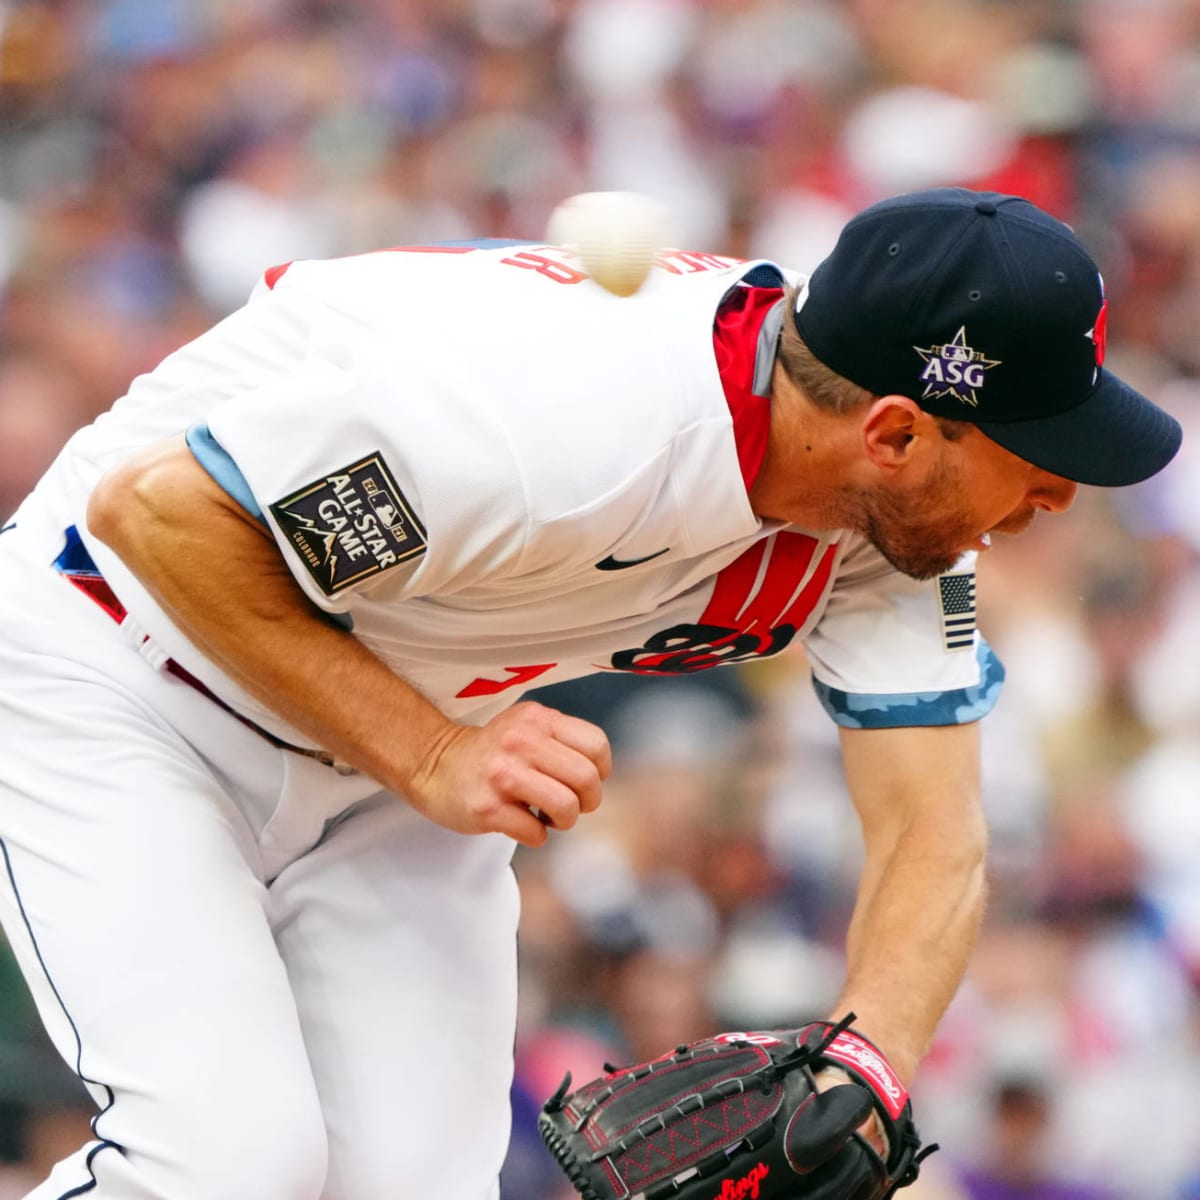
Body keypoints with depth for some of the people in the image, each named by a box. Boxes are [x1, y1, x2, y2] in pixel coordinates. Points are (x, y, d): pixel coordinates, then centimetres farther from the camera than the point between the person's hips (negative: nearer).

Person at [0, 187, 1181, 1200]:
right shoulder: (560, 421, -38)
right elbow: (153, 508, -29)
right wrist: (426, 756, -30)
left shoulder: (898, 501, -15)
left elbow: (930, 840, -12)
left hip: (394, 746, 7)